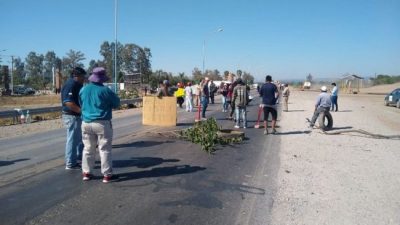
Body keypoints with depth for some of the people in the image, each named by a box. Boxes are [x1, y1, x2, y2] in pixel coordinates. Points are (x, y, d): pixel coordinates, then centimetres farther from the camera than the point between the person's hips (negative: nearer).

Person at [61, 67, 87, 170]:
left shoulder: (77, 85, 14)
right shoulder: (70, 85, -18)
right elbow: (68, 102, -28)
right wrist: (82, 110, -27)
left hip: (78, 116, 10)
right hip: (72, 117, -10)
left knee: (80, 138, 21)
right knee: (72, 139, -2)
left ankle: (79, 156, 38)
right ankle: (71, 163, 8)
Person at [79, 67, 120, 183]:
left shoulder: (83, 89, 4)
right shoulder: (105, 90, -13)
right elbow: (116, 103, -3)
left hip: (86, 123, 5)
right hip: (102, 123, -5)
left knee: (88, 149, 15)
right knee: (105, 149, 1)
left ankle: (86, 173, 21)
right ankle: (107, 175, 5)